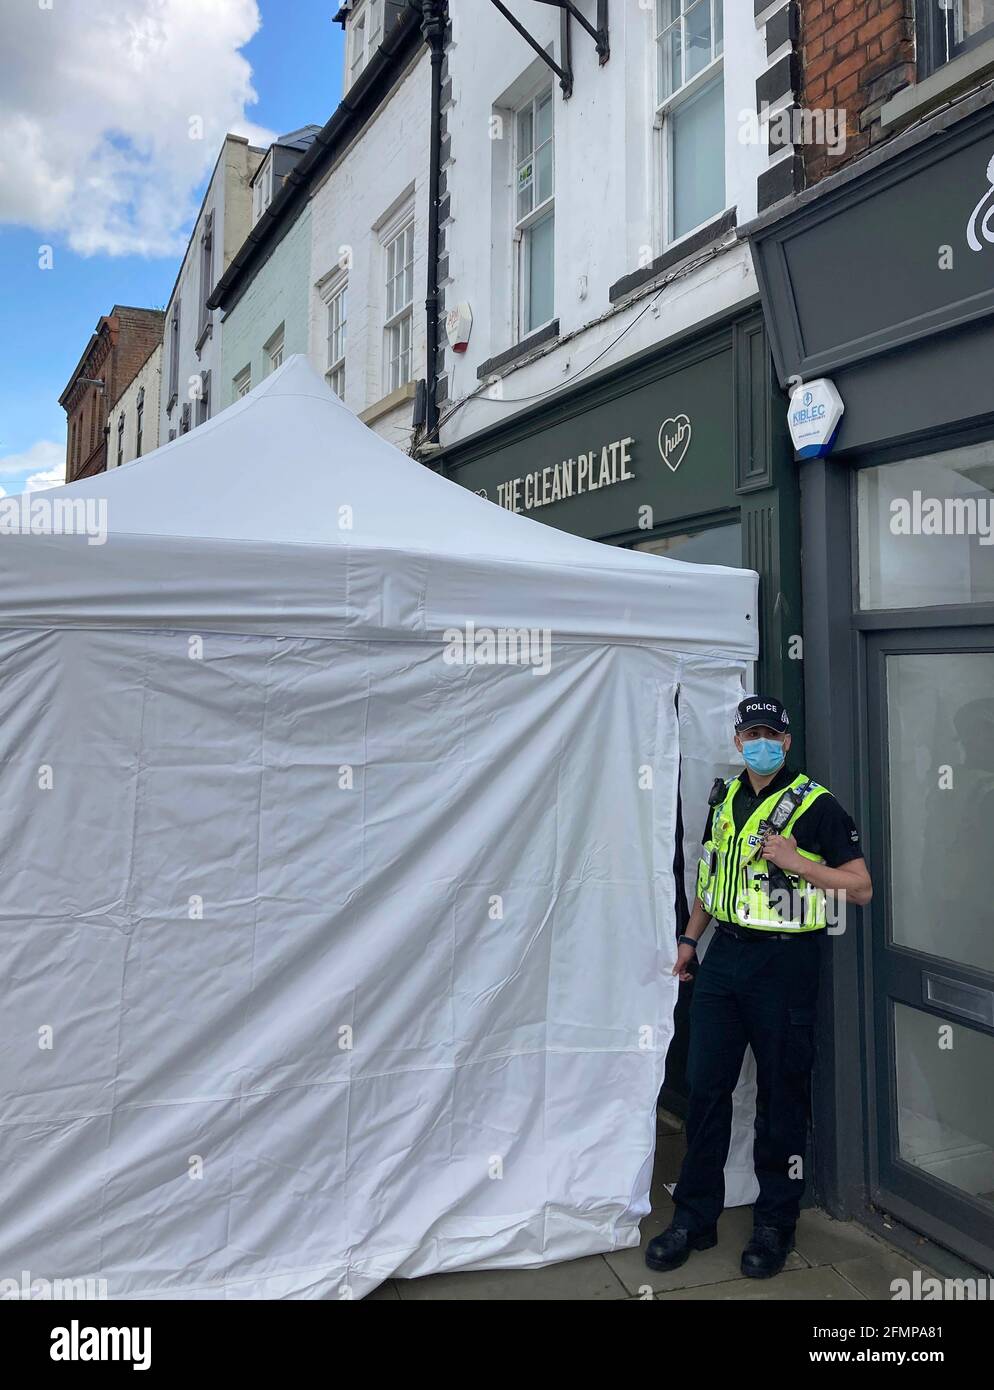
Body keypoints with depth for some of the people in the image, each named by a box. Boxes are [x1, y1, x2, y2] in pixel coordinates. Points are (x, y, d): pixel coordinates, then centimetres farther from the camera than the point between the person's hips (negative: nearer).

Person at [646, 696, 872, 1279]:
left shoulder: (816, 805, -9)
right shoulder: (725, 797, 9)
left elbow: (861, 887, -9)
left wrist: (797, 861, -21)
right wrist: (691, 937, 18)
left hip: (783, 965, -5)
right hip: (723, 958, 5)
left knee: (781, 1095, 8)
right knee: (706, 1087, 9)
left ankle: (776, 1224, 26)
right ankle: (695, 1218, 23)